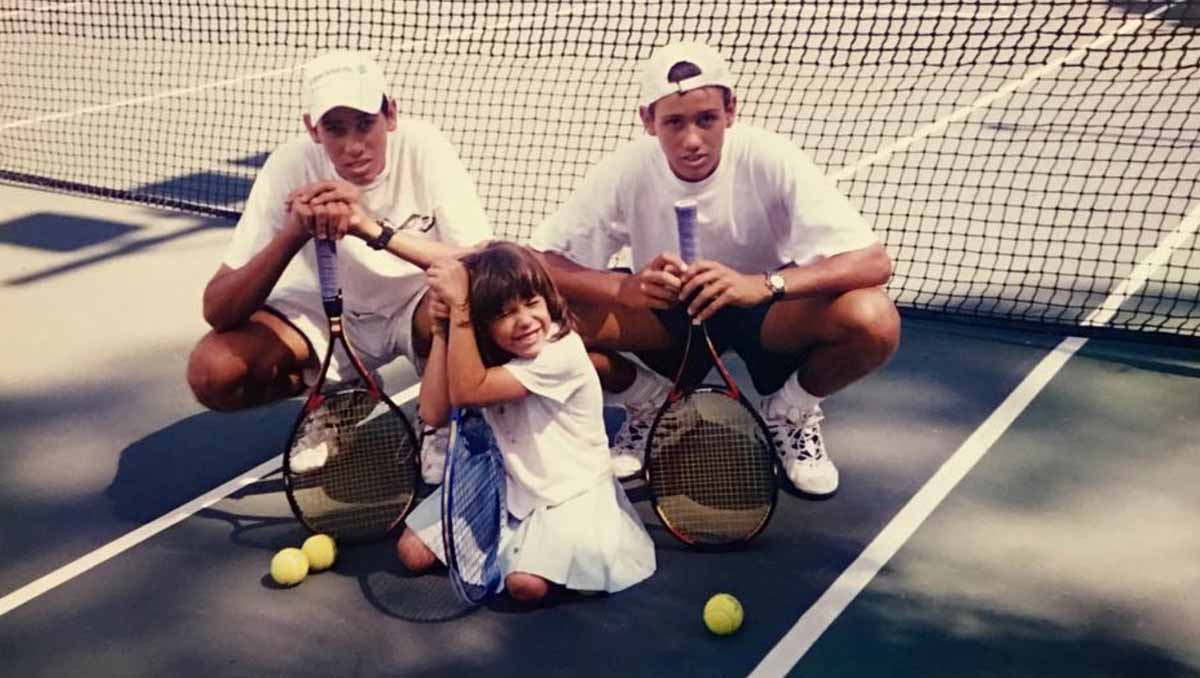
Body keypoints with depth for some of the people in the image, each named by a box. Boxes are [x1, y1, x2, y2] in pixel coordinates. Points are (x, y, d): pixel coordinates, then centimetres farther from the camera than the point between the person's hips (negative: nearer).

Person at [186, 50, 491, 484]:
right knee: (211, 371, -22)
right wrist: (295, 233, -41)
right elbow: (217, 311, -24)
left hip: (416, 307, -1)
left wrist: (376, 229, -44)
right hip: (326, 315, 2)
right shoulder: (290, 165, -22)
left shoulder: (423, 148, -24)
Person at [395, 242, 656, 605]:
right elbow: (434, 412, -14)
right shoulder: (483, 352, -4)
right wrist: (442, 330, -19)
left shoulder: (562, 351, -26)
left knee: (526, 584, -27)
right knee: (412, 552, 0)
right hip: (505, 483, 6)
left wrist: (459, 307, -33)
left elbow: (466, 392, -29)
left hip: (569, 491, -6)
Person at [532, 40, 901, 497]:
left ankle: (790, 412, 2)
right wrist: (624, 288, -40)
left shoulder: (771, 160, -25)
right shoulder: (625, 172, -20)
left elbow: (874, 261, -31)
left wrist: (763, 284, -48)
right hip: (667, 311, 1)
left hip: (769, 312, -1)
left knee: (875, 321, -32)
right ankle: (651, 404, 6)